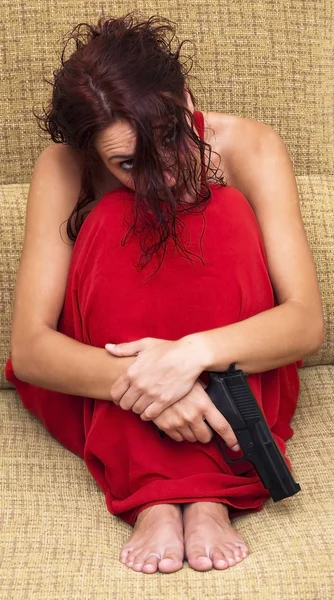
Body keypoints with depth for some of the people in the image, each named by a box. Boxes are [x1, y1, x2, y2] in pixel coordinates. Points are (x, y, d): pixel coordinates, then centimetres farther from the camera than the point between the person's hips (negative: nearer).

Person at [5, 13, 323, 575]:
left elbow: (306, 321, -23)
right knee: (116, 222, -27)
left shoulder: (248, 148, -17)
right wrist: (136, 383, -43)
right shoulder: (63, 170, -17)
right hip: (98, 392, 0)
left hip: (230, 374, 1)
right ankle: (151, 501, -37)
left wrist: (194, 354, -42)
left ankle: (209, 497, -35)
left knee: (226, 215, -27)